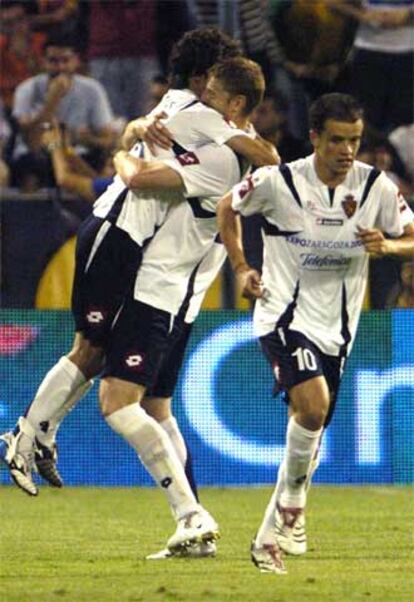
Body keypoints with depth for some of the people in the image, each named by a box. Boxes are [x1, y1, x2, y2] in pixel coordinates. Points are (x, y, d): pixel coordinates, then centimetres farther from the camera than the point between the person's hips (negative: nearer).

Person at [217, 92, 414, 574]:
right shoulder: (278, 182, -10)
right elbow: (227, 208, 8)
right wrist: (241, 268, 1)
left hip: (336, 328, 4)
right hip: (285, 317, -4)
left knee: (310, 429, 10)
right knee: (313, 403, -29)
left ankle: (269, 537, 27)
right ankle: (292, 499, -9)